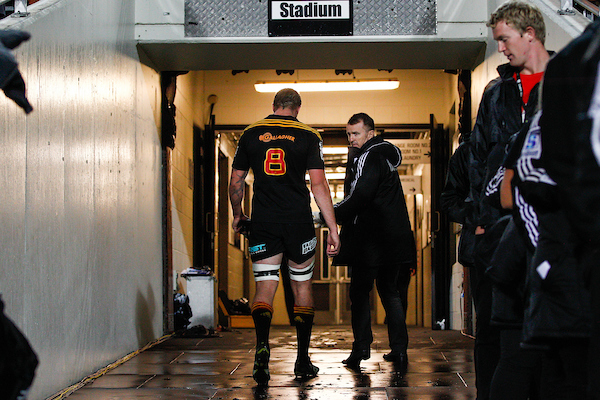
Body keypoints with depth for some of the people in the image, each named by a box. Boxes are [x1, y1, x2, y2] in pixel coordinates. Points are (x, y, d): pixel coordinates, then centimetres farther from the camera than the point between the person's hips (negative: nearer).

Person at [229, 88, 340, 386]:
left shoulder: (251, 134, 6)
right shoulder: (308, 136, 1)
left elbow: (236, 182, 11)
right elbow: (319, 185, -6)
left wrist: (238, 215, 27)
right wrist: (333, 228, -5)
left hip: (263, 222, 1)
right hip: (299, 221, -1)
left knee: (264, 287, 1)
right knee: (302, 285, 13)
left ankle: (262, 344, -26)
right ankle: (303, 360, 17)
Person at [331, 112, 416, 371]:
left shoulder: (368, 157, -11)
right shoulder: (386, 154, 18)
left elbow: (360, 197, -21)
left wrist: (329, 215, -14)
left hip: (370, 238, -9)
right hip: (394, 238, 9)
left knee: (360, 292, -2)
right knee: (390, 292, 12)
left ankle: (361, 347, -6)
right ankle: (399, 349, 9)